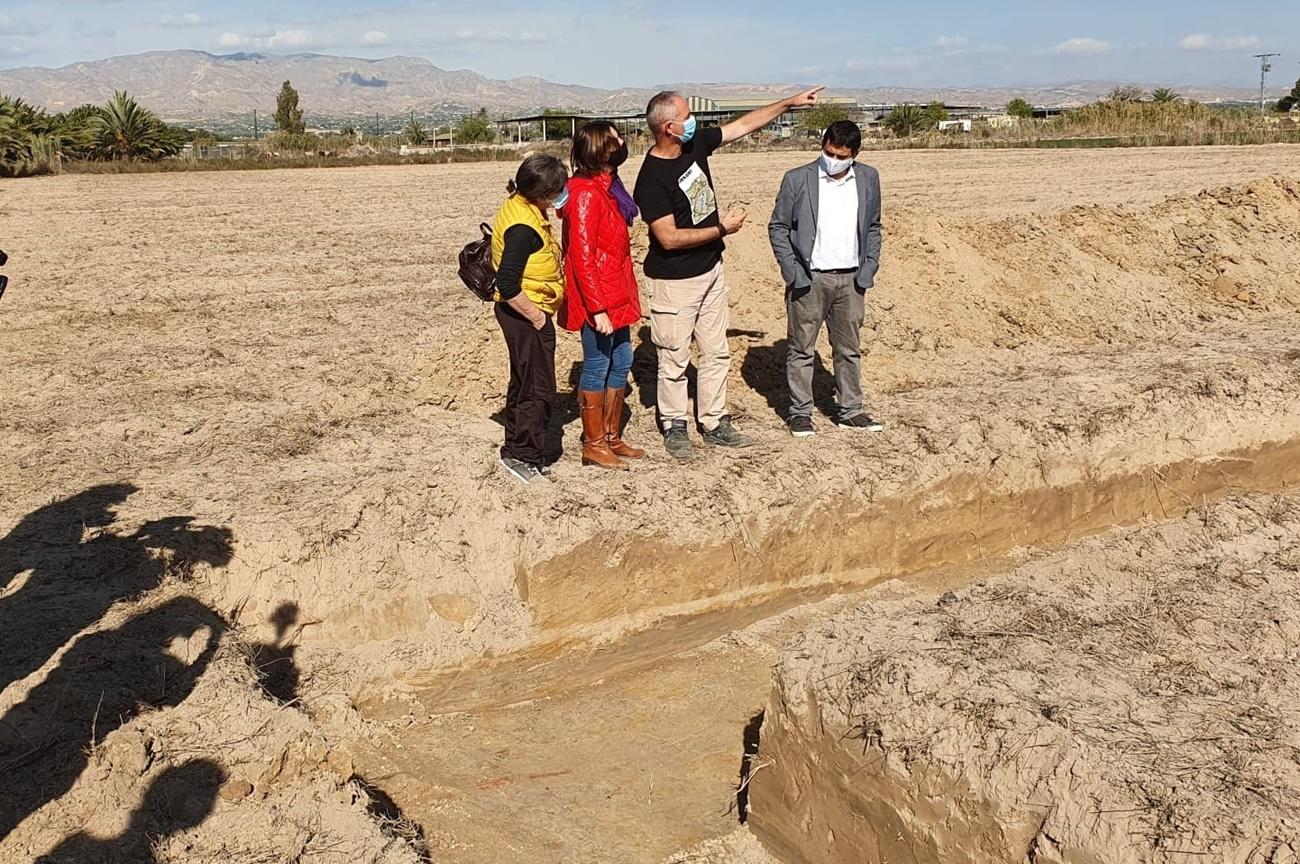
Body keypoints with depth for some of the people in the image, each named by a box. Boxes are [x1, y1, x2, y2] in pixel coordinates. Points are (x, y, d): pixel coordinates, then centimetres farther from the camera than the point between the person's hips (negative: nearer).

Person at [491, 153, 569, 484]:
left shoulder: (520, 205, 4)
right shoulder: (523, 226, -26)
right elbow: (507, 286, -29)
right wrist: (536, 317, -19)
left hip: (526, 313, 10)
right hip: (526, 315, -10)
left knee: (524, 383, 19)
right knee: (539, 389, 0)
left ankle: (516, 450, 31)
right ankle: (522, 456, 10)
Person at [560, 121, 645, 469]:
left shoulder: (605, 187, 11)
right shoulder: (586, 194, -19)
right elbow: (581, 256, -22)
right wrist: (597, 308, -23)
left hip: (616, 296, 10)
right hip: (598, 300, -10)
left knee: (620, 365, 15)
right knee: (597, 368, 1)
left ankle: (612, 437, 27)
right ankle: (594, 446, 13)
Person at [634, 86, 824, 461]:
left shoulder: (696, 144, -1)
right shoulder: (651, 180, -23)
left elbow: (744, 124, 11)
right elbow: (669, 238, -25)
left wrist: (790, 102, 12)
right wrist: (722, 228, -19)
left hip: (711, 272, 8)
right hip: (674, 282, -8)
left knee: (716, 353, 14)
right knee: (674, 359, 5)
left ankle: (714, 423, 26)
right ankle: (675, 427, 21)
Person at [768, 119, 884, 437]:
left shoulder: (868, 178, 5)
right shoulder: (797, 180, -6)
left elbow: (873, 227, 14)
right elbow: (778, 227, -2)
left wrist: (870, 265, 1)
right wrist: (791, 270, -10)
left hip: (851, 279, 4)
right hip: (809, 279, -3)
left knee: (849, 349, 12)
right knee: (801, 350, 3)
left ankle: (850, 411, 22)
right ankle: (800, 412, 14)